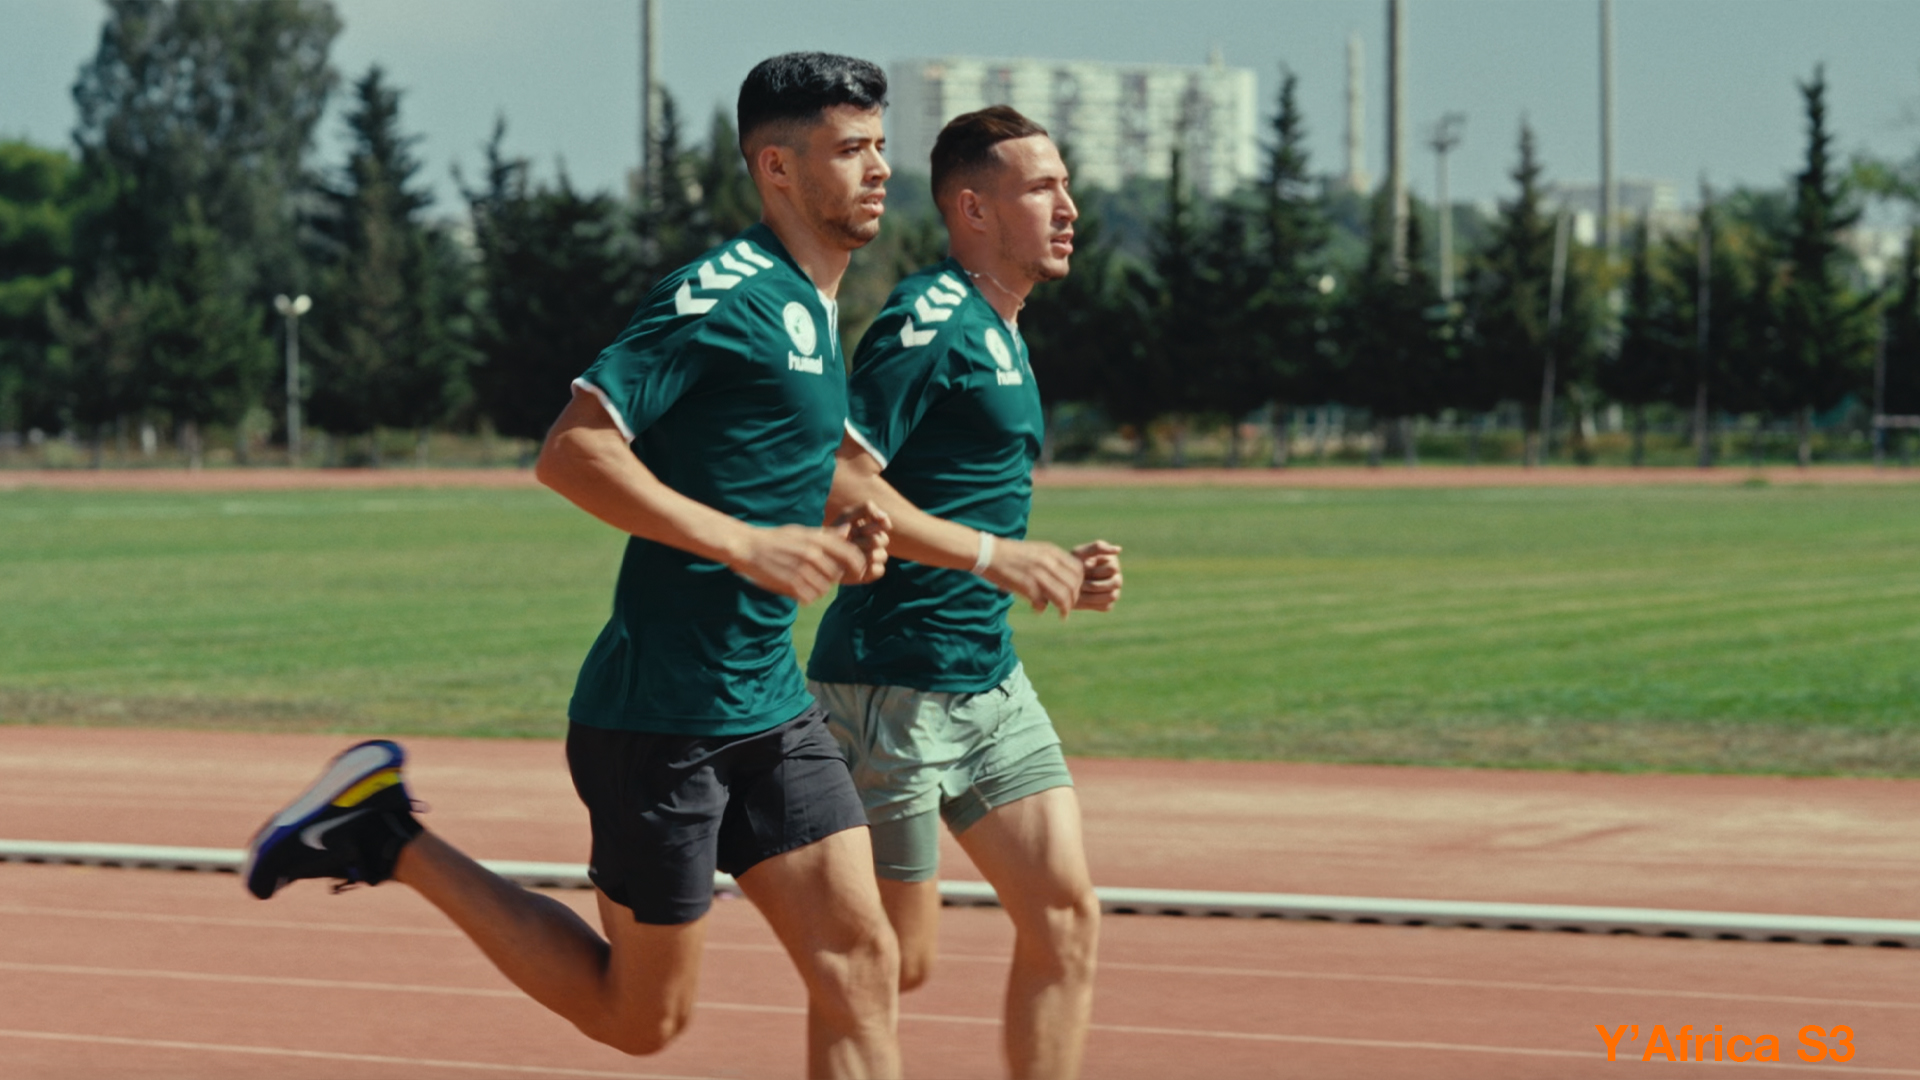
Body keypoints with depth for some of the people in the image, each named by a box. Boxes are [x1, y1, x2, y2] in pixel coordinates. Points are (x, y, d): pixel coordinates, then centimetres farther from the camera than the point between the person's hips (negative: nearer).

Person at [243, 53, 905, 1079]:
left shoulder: (812, 309, 15)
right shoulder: (722, 295, -15)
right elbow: (569, 452, -23)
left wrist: (832, 541, 7)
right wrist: (746, 545, -25)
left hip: (772, 714, 9)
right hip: (661, 715, -9)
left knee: (861, 965, -1)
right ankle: (389, 840, 13)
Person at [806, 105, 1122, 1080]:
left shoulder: (1001, 336, 17)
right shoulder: (932, 319, -13)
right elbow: (834, 479, -23)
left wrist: (1058, 577, 9)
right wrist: (992, 555, -22)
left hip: (989, 680, 9)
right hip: (892, 681, -9)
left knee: (1066, 918, 2)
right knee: (895, 958, -2)